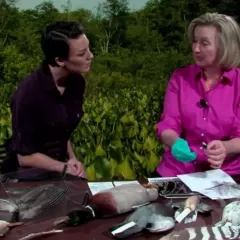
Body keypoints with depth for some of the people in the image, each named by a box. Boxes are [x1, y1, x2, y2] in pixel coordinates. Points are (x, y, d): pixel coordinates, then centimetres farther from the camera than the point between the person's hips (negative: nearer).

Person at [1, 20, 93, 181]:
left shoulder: (76, 83, -7)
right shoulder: (29, 93, -26)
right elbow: (25, 157, -18)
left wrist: (72, 158, -5)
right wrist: (65, 168, -13)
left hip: (58, 166, 6)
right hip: (27, 174, -5)